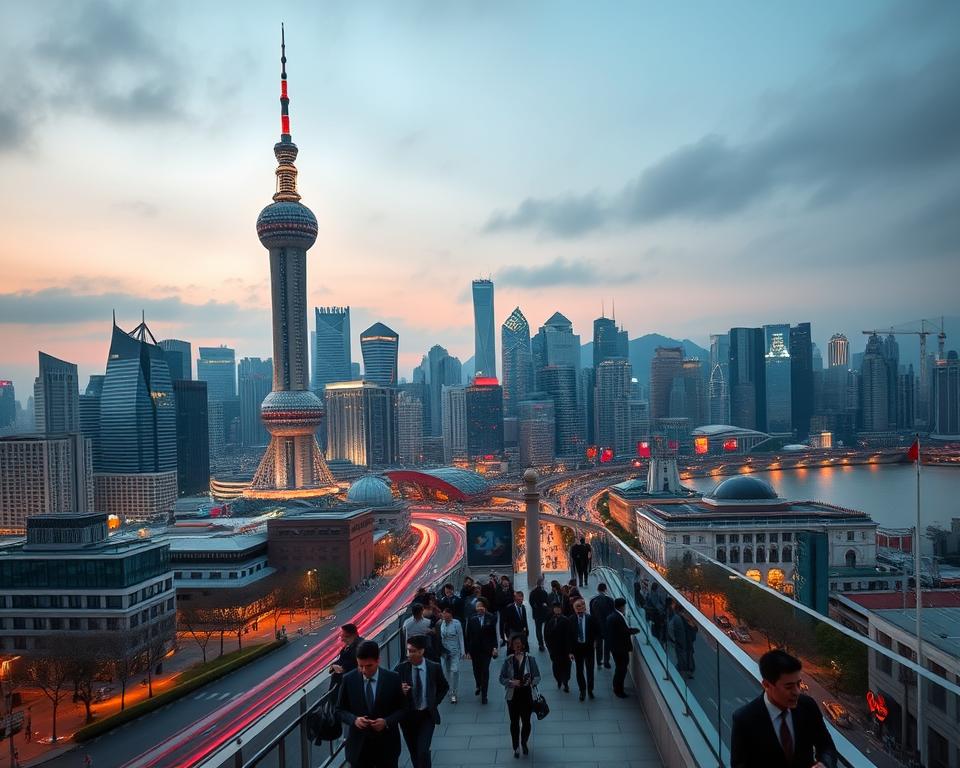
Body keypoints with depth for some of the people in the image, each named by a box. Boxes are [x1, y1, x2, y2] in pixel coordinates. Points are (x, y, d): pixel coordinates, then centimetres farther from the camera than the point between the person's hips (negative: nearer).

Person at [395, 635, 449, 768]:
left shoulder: (434, 667, -11)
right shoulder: (401, 668, -14)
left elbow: (444, 687, 8)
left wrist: (434, 702, -1)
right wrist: (400, 691, -28)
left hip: (427, 715, -1)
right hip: (407, 716, 2)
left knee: (423, 751, -13)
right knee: (413, 752, 15)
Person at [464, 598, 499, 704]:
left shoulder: (491, 619, -4)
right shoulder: (471, 621, -4)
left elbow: (494, 634, 0)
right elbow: (468, 637, -2)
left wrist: (494, 647, -8)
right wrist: (468, 651, -3)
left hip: (486, 650, -1)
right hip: (475, 650, 1)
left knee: (485, 671, -2)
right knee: (476, 670, 14)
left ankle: (484, 694, 7)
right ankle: (479, 686, 41)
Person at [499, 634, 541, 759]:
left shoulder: (530, 659, -8)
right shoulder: (508, 661, -6)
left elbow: (537, 676, -3)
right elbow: (502, 678, -2)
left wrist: (532, 682, -23)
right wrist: (511, 682, -20)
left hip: (527, 696, 0)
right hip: (513, 696, 0)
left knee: (526, 722, 13)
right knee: (514, 723, 11)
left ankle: (524, 743, 41)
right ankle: (516, 747, 32)